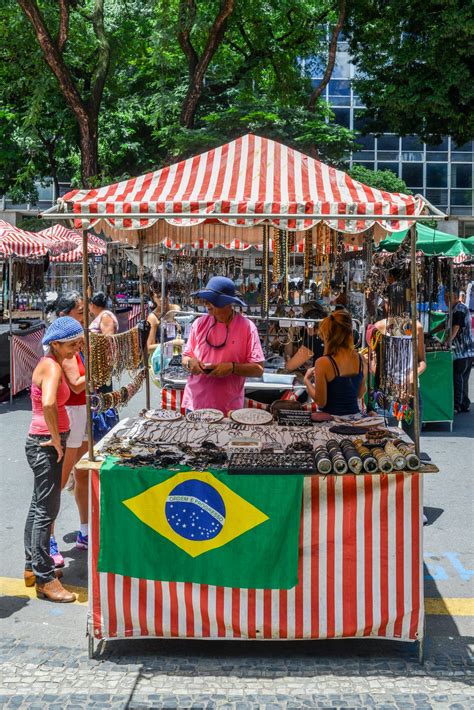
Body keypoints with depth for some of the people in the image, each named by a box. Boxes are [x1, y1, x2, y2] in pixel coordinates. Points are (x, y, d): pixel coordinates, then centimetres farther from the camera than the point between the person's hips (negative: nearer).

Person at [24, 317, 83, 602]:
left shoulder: (52, 363, 10)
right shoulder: (52, 367, -19)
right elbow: (48, 404, -37)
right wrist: (56, 439, -27)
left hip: (44, 443, 10)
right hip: (46, 444, -10)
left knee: (39, 506, 18)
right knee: (47, 511, -5)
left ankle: (33, 567, 29)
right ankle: (45, 580, 1)